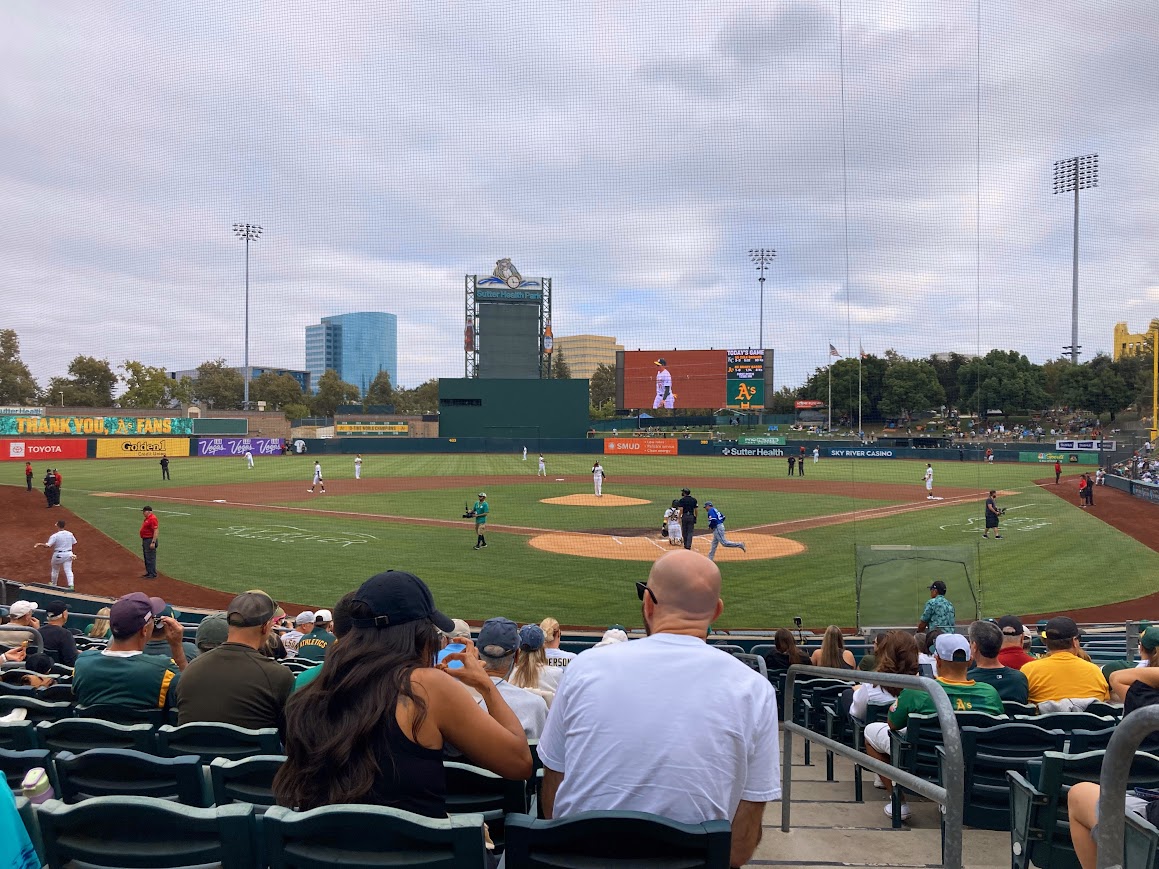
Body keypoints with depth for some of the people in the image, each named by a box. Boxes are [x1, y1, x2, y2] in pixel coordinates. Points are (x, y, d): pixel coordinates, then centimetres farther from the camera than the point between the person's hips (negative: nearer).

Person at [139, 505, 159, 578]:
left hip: (150, 540, -11)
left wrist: (153, 542, -26)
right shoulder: (146, 519, 16)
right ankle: (149, 573, 26)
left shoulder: (152, 519, -18)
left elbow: (156, 531, -23)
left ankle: (153, 574, -5)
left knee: (150, 558, -8)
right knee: (146, 558, 17)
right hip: (144, 540, 11)